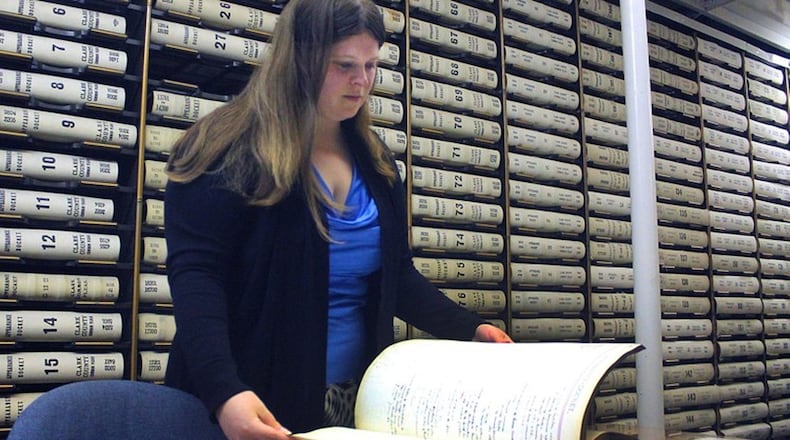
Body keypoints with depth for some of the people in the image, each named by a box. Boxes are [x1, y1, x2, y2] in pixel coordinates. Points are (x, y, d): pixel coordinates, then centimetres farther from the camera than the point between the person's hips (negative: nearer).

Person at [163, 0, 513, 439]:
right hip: (260, 398, -6)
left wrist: (468, 328, -1)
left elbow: (396, 276, 12)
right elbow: (196, 273, -17)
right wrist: (224, 391, -30)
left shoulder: (373, 162, 8)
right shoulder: (229, 151, -11)